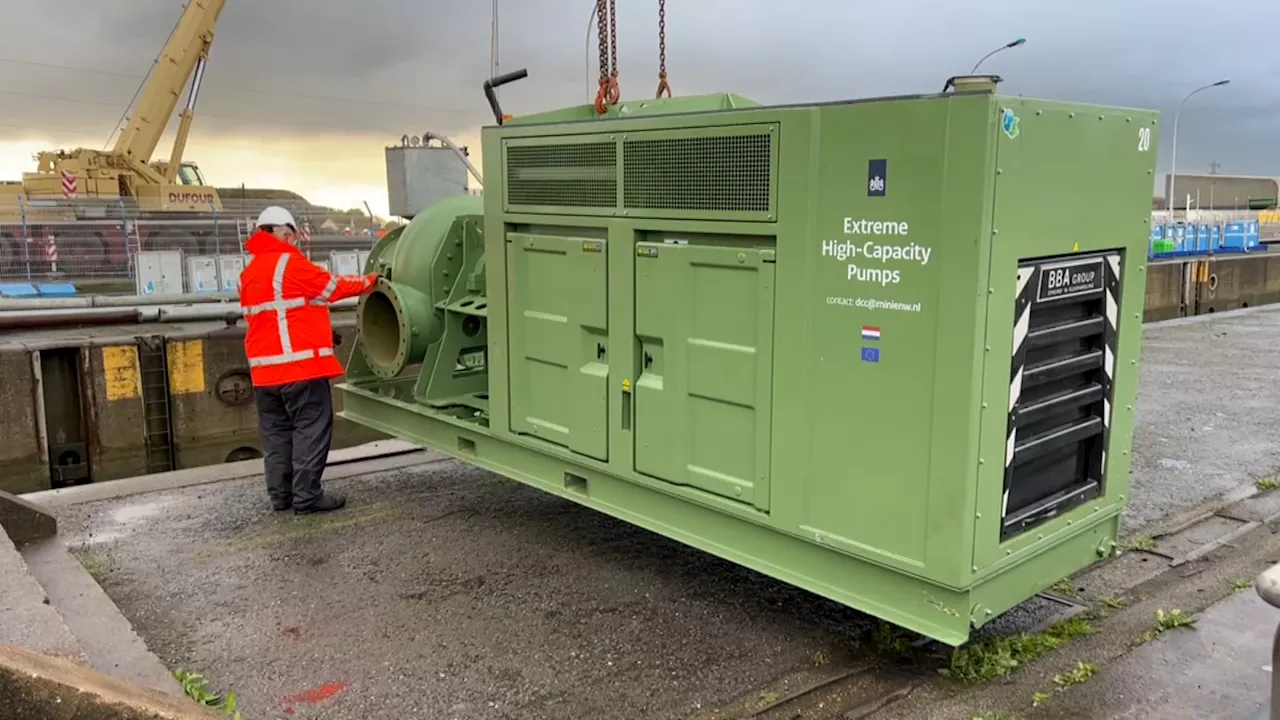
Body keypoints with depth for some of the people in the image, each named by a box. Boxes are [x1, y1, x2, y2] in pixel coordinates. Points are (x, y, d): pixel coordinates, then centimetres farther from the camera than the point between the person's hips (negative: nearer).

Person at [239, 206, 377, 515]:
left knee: (276, 431, 12)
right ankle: (307, 496, -2)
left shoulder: (248, 273, 16)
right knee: (310, 429, -3)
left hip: (265, 367, 8)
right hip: (300, 363, -8)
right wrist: (369, 281, 14)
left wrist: (317, 331, 21)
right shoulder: (290, 263, -9)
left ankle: (280, 494, 17)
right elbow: (331, 286, -1)